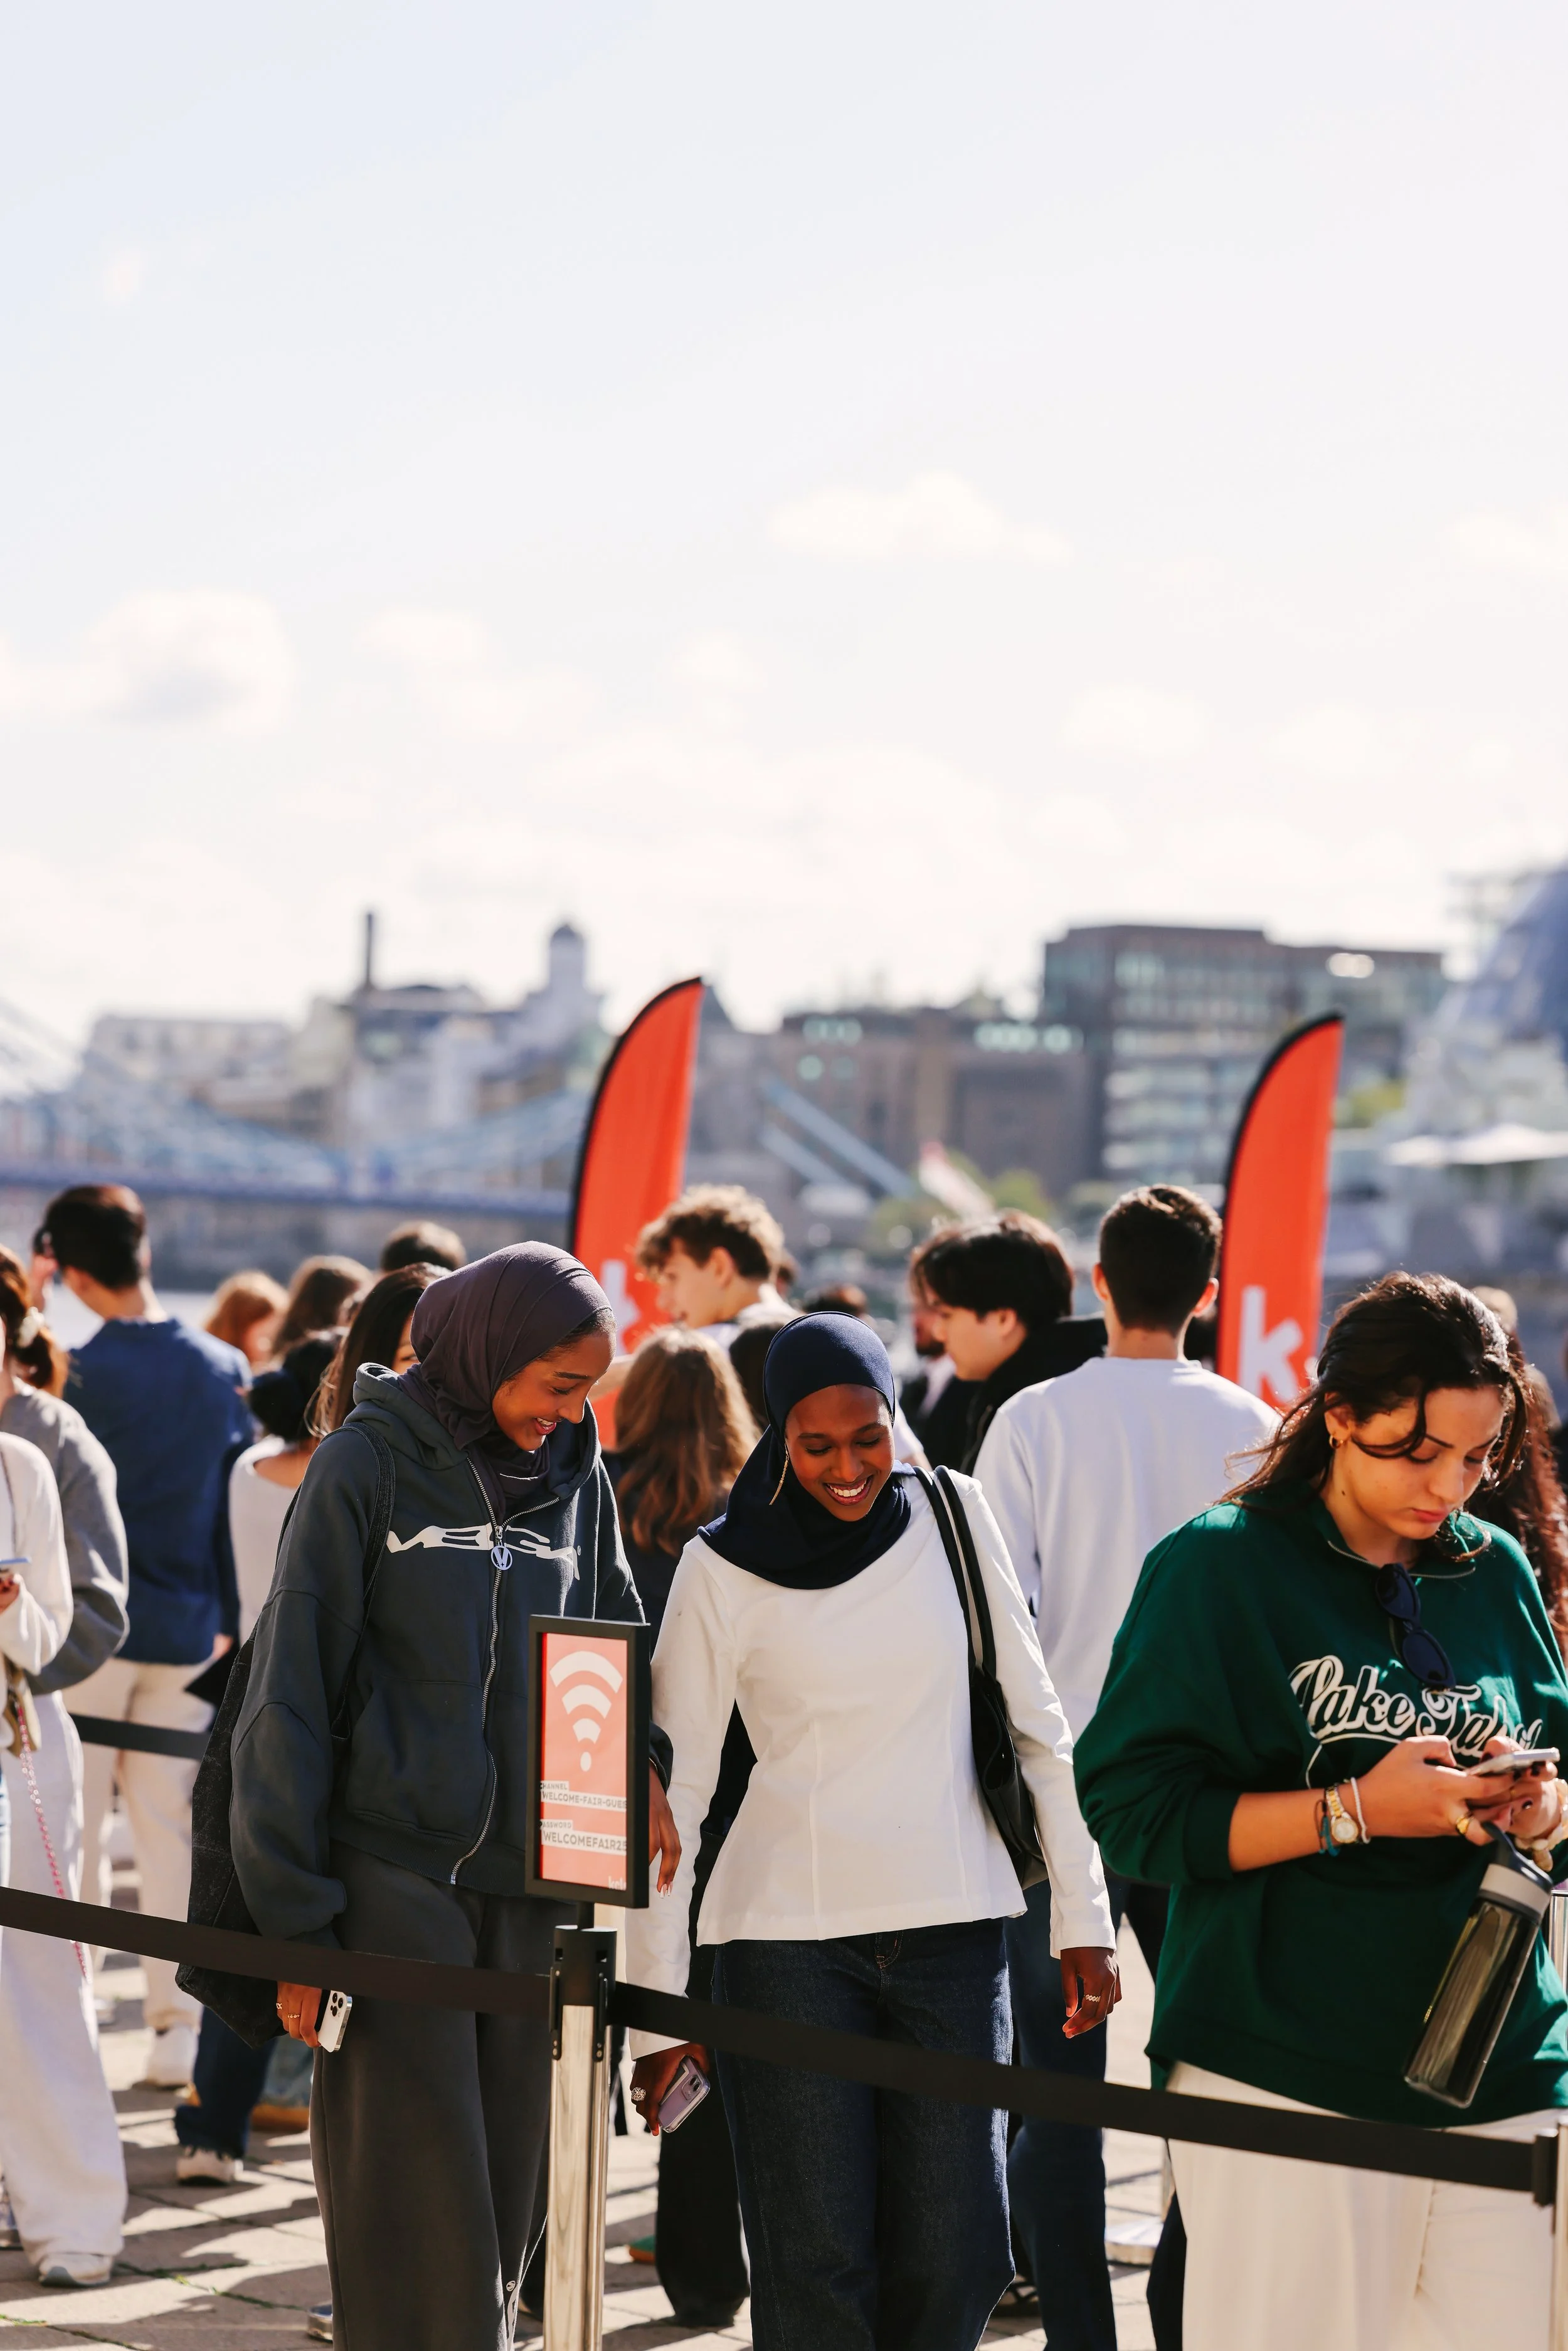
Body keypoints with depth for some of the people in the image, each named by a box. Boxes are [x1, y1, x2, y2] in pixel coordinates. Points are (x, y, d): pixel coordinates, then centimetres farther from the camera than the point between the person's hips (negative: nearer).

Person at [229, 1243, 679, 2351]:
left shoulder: (575, 1472, 10)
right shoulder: (367, 1463, -5)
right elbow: (291, 1692, -4)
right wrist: (298, 1921, -7)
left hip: (527, 1883, 5)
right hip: (394, 1874, -5)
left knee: (503, 2200, 8)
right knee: (419, 2217, -7)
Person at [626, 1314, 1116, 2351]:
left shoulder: (953, 1517, 3)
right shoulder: (725, 1570, -4)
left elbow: (1038, 1723, 7)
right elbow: (674, 1790, -2)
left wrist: (1087, 1915, 4)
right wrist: (657, 2003, -4)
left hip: (954, 1925, 2)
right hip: (787, 1941, -2)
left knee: (956, 2260, 1)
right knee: (817, 2265, -3)